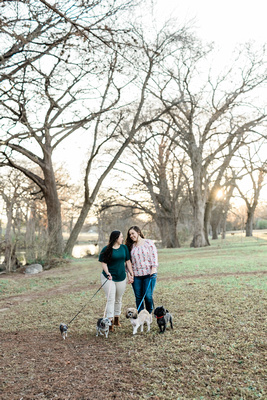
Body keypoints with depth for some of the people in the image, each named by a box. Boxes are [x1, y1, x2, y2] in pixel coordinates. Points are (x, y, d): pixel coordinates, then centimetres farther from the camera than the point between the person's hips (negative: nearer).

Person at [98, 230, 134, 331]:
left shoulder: (124, 248, 5)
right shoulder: (106, 249, -9)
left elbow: (128, 261, 9)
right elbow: (104, 263, -9)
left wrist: (131, 274, 4)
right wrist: (108, 273, -23)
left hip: (121, 277, 4)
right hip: (109, 277, -4)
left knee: (118, 299, 14)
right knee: (110, 299, -6)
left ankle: (116, 319, 30)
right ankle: (110, 322, -3)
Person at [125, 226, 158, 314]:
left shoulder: (148, 242, 3)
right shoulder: (131, 246, 11)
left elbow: (154, 255, -1)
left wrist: (154, 268, -11)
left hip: (149, 274, -3)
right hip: (136, 275, 3)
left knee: (148, 296, -6)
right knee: (138, 297, 4)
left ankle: (149, 314, 17)